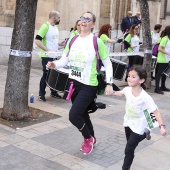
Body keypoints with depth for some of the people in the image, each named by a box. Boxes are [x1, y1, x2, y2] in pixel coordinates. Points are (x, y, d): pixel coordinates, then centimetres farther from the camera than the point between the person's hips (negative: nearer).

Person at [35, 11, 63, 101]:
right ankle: (41, 94, 11)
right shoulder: (45, 26, -15)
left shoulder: (55, 27, 12)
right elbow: (37, 41, -22)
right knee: (46, 75, -1)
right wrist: (48, 50, -24)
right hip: (47, 56, -8)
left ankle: (53, 92, 25)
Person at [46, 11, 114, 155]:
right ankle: (91, 139, 45)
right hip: (74, 83, 6)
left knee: (73, 116, -14)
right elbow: (64, 60, 6)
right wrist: (54, 64, -15)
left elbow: (108, 64, -4)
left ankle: (88, 138, 17)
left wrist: (109, 84, -10)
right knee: (82, 114, 19)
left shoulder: (97, 42, -9)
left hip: (89, 86, -6)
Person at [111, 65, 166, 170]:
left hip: (138, 126, -6)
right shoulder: (127, 90, -12)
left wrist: (162, 126, -34)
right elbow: (121, 93, 14)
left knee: (128, 150, -5)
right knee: (130, 144, 28)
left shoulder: (145, 97, -29)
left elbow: (156, 111, -27)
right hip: (128, 123, 6)